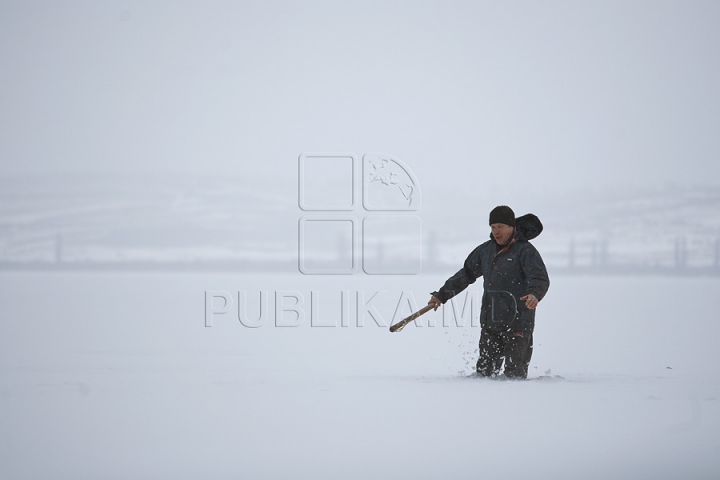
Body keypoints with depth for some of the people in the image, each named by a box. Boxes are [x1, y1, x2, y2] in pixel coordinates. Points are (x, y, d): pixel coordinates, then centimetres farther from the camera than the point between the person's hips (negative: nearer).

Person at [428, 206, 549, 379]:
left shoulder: (525, 251, -8)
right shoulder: (486, 250, 13)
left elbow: (541, 279, -21)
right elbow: (466, 273, 26)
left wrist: (535, 294, -43)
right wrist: (442, 295, 26)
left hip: (517, 325, -6)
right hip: (489, 324, 6)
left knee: (514, 375, -8)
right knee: (484, 372, 6)